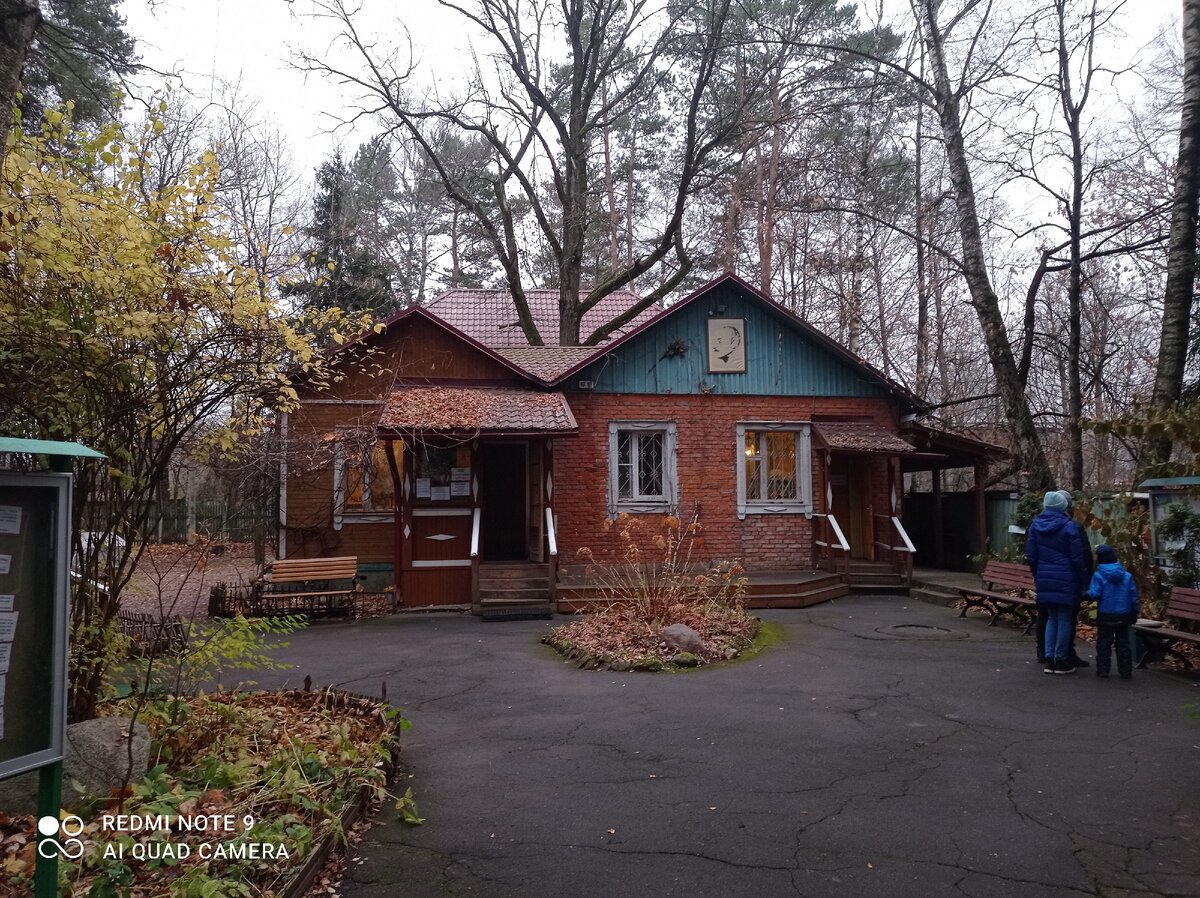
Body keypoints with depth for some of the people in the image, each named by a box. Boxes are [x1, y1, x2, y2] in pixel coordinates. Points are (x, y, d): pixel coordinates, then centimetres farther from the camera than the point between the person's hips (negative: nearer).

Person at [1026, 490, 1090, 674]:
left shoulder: (1035, 525, 3)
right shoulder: (1069, 527, -11)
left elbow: (1031, 555, 7)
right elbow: (1078, 558, -9)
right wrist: (1083, 580, 0)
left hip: (1045, 578, 5)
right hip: (1066, 580, -5)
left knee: (1051, 618, 13)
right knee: (1065, 619, 4)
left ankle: (1049, 659, 10)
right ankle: (1061, 660, 8)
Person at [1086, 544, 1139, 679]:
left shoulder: (1098, 575, -11)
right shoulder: (1127, 576, 1)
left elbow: (1094, 595, -19)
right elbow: (1133, 597, 3)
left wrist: (1086, 593, 2)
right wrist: (1134, 614, 11)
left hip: (1105, 616, -3)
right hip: (1123, 616, 3)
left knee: (1103, 643, 6)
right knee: (1123, 643, 11)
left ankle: (1103, 669, 6)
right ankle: (1125, 671, 13)